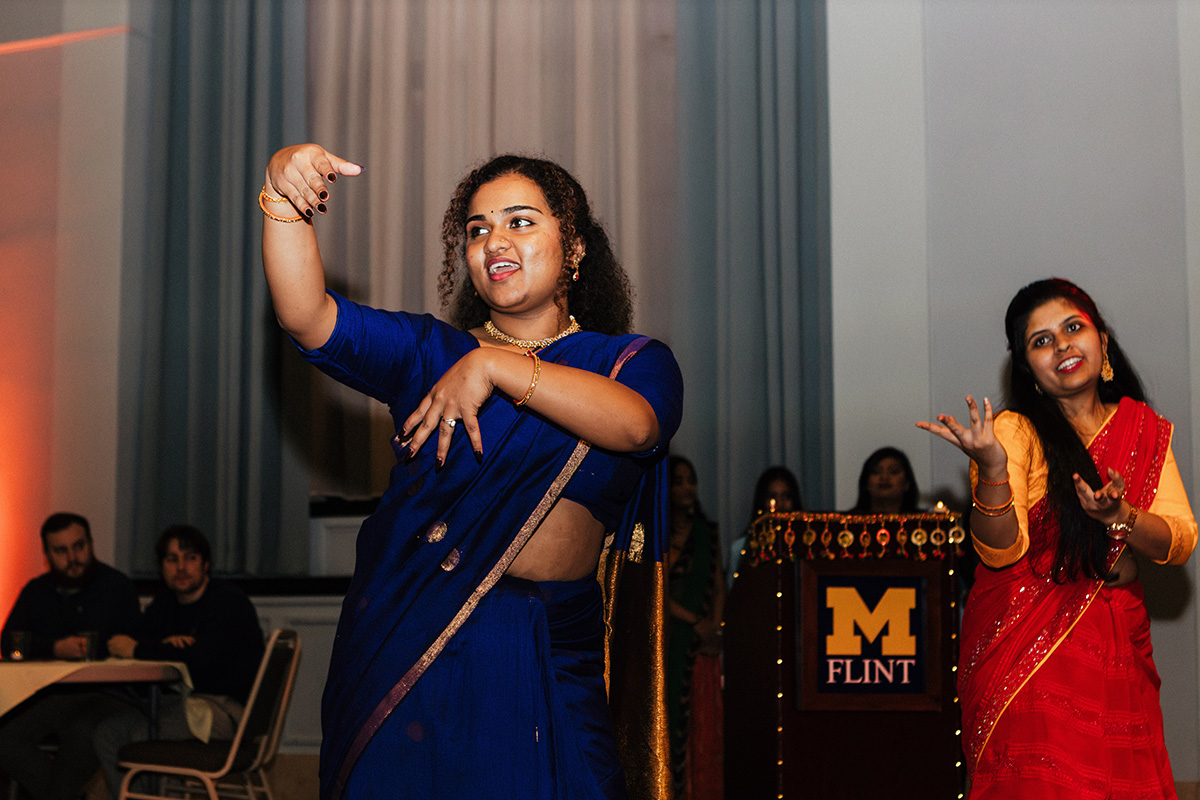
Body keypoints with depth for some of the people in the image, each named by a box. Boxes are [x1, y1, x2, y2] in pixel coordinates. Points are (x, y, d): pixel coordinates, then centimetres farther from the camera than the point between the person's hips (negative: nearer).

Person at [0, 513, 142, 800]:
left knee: (83, 734, -38)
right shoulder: (35, 591, 18)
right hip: (45, 697, 4)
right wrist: (55, 648, -12)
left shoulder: (118, 586, 4)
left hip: (101, 697, -4)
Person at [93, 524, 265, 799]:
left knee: (138, 732, -23)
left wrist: (137, 649, -17)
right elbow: (132, 641, 7)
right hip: (196, 700, 9)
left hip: (230, 709, -9)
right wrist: (163, 643, -15)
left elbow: (200, 657, -27)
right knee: (105, 732, -5)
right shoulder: (166, 602, 14)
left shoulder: (228, 600, -13)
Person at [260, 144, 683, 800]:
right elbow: (307, 317, -4)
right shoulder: (430, 352, 11)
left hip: (541, 666, -1)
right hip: (401, 643, 1)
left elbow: (635, 425, -17)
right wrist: (283, 197, -18)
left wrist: (495, 367, -18)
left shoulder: (633, 362, 7)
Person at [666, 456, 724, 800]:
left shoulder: (707, 534, 14)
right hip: (665, 641, -4)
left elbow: (719, 587, 11)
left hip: (702, 643, 4)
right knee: (667, 720, -8)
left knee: (703, 723, -1)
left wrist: (714, 627, -4)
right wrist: (695, 622, -10)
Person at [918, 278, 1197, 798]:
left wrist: (1119, 515, -19)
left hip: (1117, 640, 4)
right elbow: (1001, 551, -15)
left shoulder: (1146, 429, 8)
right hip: (1025, 641, -4)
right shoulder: (1016, 432, -5)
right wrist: (992, 471, -32)